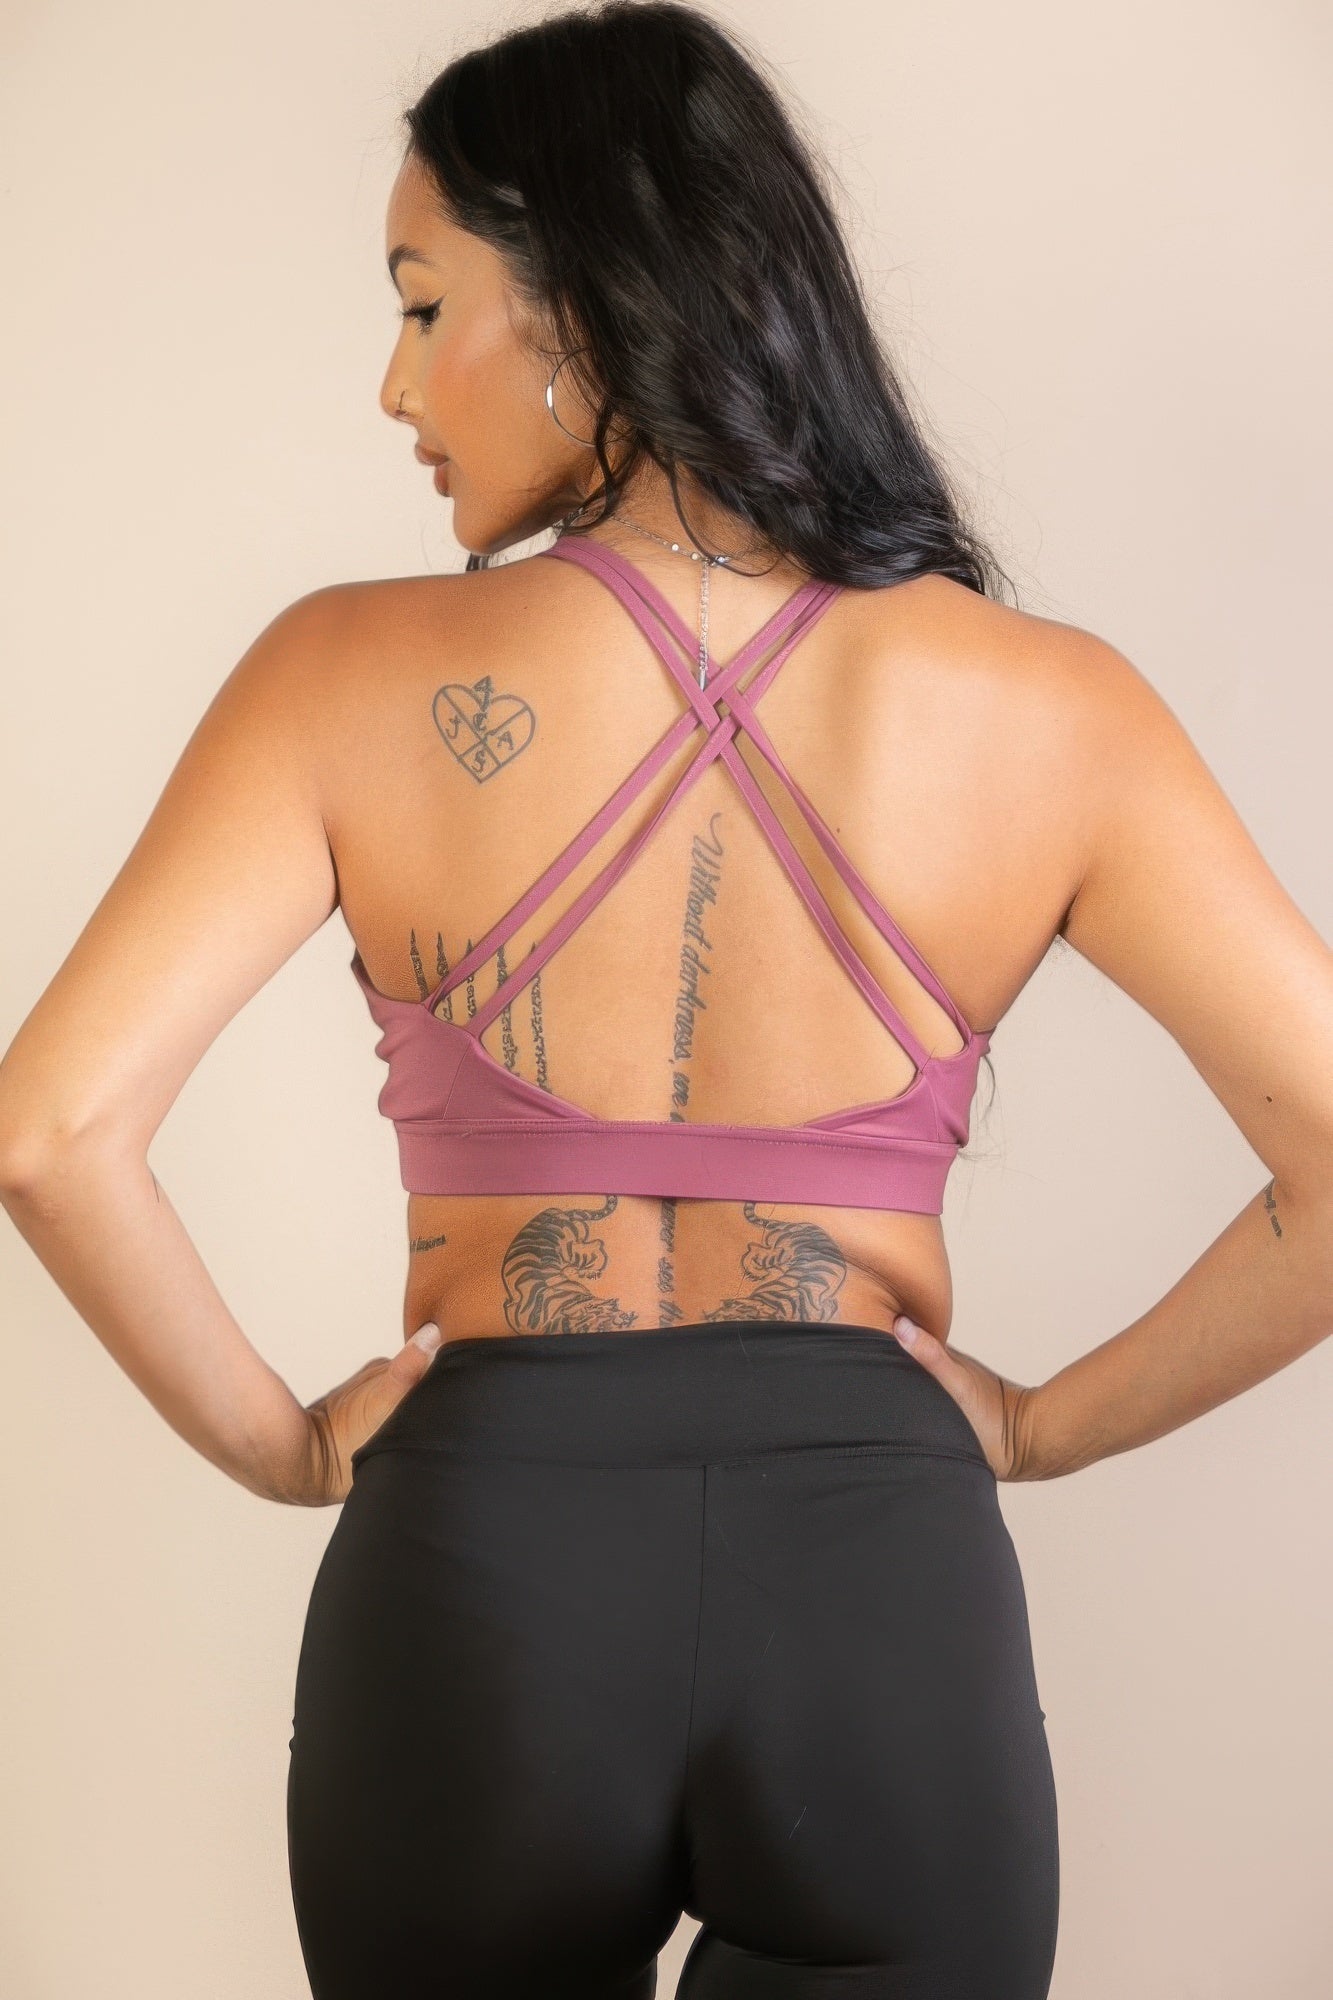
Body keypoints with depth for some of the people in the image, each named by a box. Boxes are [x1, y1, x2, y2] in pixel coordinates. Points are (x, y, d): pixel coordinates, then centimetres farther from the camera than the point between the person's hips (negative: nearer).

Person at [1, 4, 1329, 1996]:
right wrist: (1046, 1422, 5)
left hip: (473, 1571, 1)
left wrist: (279, 1442, 0)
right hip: (889, 1593, 0)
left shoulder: (356, 676, -7)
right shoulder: (1047, 710, -3)